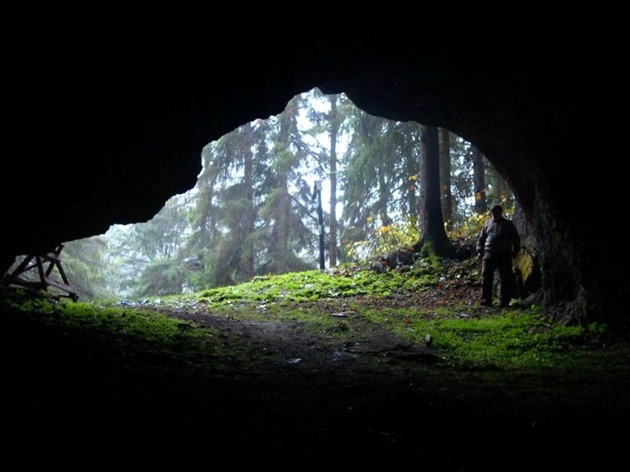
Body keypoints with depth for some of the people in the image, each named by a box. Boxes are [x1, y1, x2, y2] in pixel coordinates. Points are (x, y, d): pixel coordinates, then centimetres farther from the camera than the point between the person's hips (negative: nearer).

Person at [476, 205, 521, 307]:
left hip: (504, 256, -1)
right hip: (489, 255, 1)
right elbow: (481, 238, 18)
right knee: (486, 278, -3)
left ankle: (504, 301, 5)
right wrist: (480, 251, 8)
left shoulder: (508, 224, 11)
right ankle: (486, 300, 1)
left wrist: (515, 250, 3)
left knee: (506, 279, -1)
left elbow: (516, 238, 12)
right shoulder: (487, 224, 15)